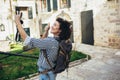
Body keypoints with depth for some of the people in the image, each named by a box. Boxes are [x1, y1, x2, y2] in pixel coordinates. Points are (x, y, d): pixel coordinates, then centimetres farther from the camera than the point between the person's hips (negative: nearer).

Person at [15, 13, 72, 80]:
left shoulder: (52, 42, -30)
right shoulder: (58, 41, -3)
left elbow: (27, 40, -29)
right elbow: (43, 41, 17)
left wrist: (17, 21, -22)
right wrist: (47, 30, 5)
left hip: (46, 74, -8)